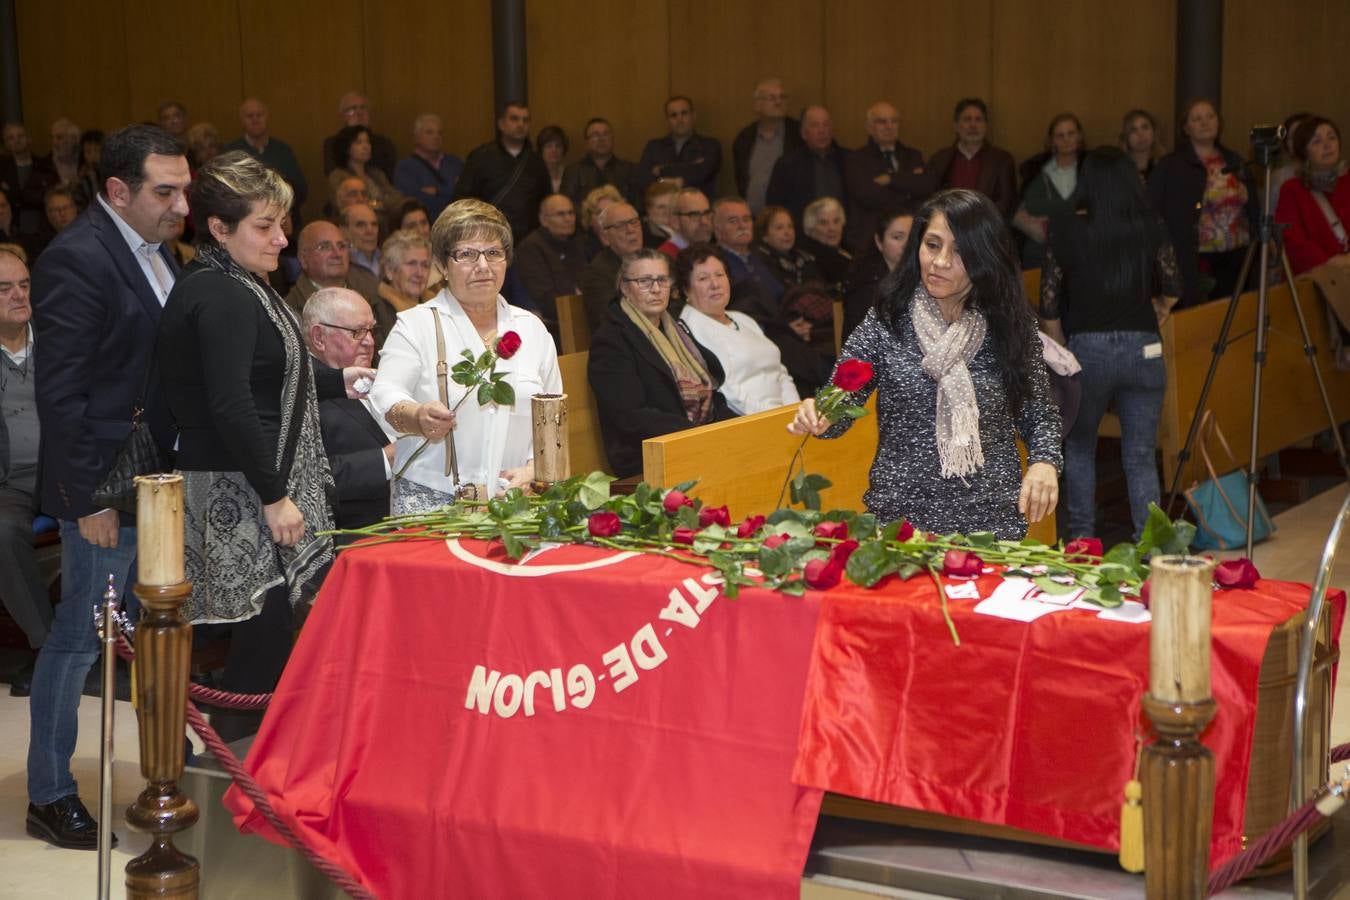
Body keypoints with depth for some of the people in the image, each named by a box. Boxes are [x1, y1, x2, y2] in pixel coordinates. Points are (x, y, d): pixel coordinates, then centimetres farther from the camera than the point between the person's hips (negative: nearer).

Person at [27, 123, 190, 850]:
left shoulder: (153, 249, 9)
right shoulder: (76, 259, -19)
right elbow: (60, 393, -20)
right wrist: (85, 500, -20)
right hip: (108, 485, -9)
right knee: (79, 637, 2)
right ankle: (48, 795, 15)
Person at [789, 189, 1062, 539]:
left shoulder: (1011, 327, -1)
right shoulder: (885, 323, -3)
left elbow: (1039, 416, 7)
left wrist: (1044, 461, -11)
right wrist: (818, 418, -24)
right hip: (900, 518, 0)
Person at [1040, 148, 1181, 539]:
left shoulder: (1065, 228, -4)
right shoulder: (1150, 226, 0)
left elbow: (1049, 305, -3)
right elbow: (1172, 290, 9)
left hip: (1086, 348, -1)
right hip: (1144, 349, 1)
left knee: (1079, 448, 18)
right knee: (1141, 457, 8)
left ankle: (1081, 539, 17)